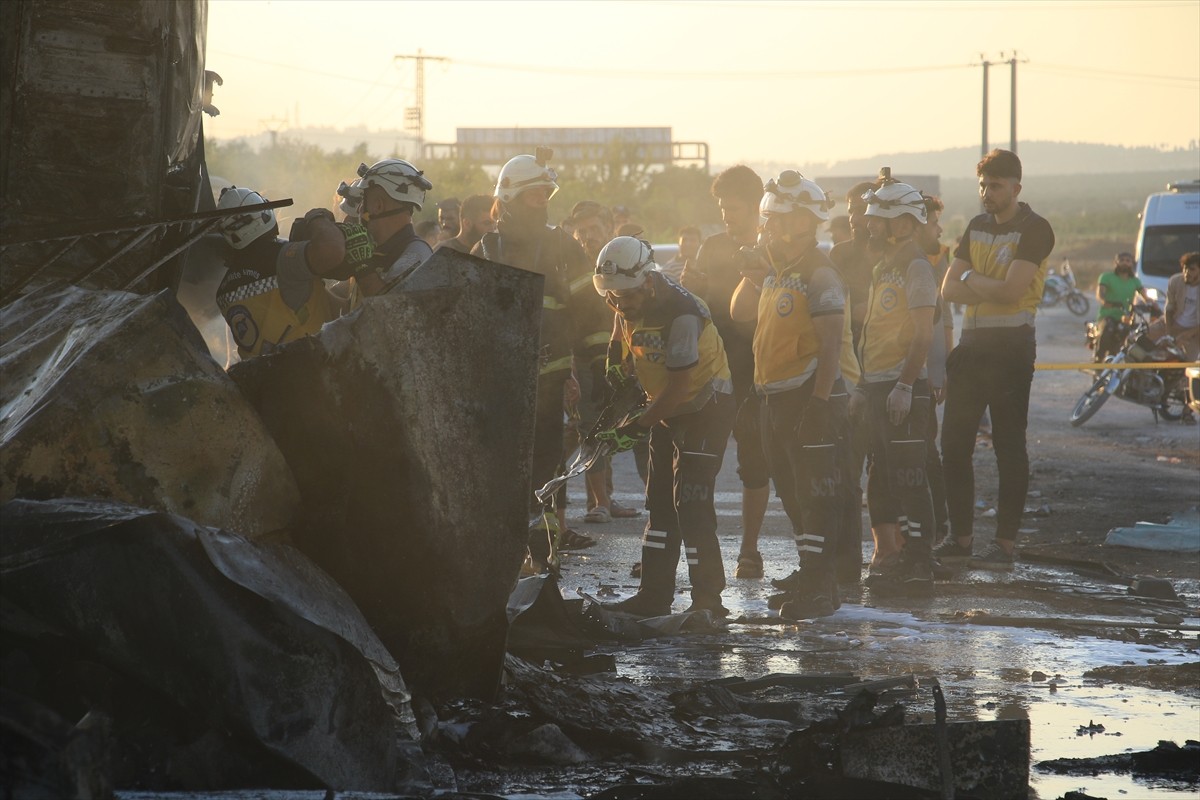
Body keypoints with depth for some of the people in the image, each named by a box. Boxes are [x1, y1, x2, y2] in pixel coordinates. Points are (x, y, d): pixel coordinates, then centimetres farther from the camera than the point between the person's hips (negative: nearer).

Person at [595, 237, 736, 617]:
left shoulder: (681, 312, -29)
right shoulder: (629, 307, -2)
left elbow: (679, 386, -27)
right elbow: (624, 356, 14)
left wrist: (637, 426, -24)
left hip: (706, 409, -9)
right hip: (668, 410, 9)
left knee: (691, 504, -14)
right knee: (660, 501, 9)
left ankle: (708, 599, -11)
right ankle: (653, 595, 14)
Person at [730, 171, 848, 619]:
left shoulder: (818, 273, -15)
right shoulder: (774, 268, 15)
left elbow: (832, 342, -19)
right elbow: (740, 312, 21)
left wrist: (819, 401, -21)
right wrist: (752, 274, 7)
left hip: (809, 394, -10)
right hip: (776, 396, 10)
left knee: (816, 493, -7)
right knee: (790, 489, 16)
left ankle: (817, 589, -7)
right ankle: (812, 574, 25)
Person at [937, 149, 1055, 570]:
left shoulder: (1034, 230, -7)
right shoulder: (977, 227, 15)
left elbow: (1010, 291, -18)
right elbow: (950, 289, 7)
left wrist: (971, 277, -2)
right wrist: (992, 290, -10)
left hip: (1011, 346, -7)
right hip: (972, 343, 7)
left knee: (1009, 445, -4)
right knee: (954, 443, 5)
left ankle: (1005, 543, -1)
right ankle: (960, 538, 12)